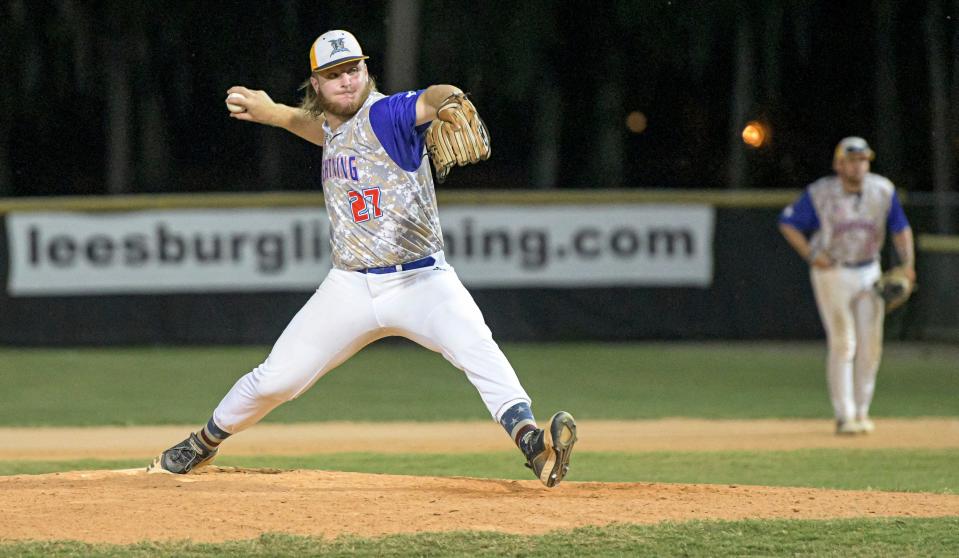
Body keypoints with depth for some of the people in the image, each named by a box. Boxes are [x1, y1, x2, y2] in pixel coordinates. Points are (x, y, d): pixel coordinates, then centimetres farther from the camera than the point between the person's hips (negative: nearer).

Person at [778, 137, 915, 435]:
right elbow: (787, 223, -2)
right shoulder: (819, 194, -11)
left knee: (870, 345, 3)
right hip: (833, 273, -4)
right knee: (843, 343, -10)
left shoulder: (883, 190, -2)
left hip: (869, 273, 4)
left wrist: (907, 262, -9)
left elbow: (900, 228, 7)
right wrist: (811, 255, -14)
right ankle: (844, 416, -7)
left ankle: (861, 412, 17)